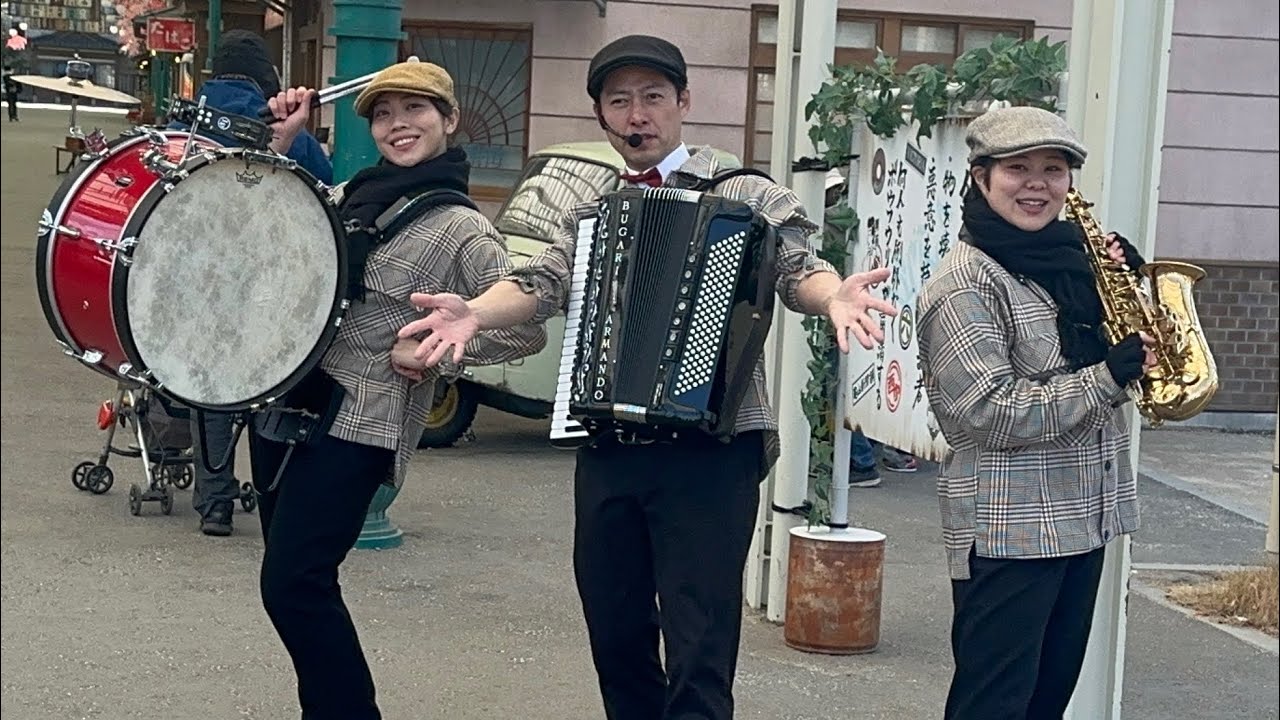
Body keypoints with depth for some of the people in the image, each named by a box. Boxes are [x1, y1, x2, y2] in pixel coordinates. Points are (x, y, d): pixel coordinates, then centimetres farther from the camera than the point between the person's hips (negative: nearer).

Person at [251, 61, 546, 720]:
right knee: (292, 580, 12)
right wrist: (280, 142, 13)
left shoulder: (461, 232, -10)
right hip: (283, 404, 8)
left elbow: (526, 329, -16)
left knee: (293, 584, -12)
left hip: (354, 428, -7)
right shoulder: (352, 196, 10)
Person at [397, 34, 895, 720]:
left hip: (709, 447, -5)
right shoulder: (588, 216, 17)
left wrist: (834, 297, -32)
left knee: (699, 657, -8)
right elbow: (542, 283, 5)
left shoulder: (743, 194, 3)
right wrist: (475, 311, -17)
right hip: (606, 451, 5)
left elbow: (796, 270, -8)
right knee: (616, 638, 13)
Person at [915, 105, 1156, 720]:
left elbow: (1092, 357, 22)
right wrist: (1107, 378, -21)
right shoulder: (964, 284, -13)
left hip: (1083, 518, 8)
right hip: (1009, 530, -8)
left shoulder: (1068, 259, 11)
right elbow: (991, 412, -20)